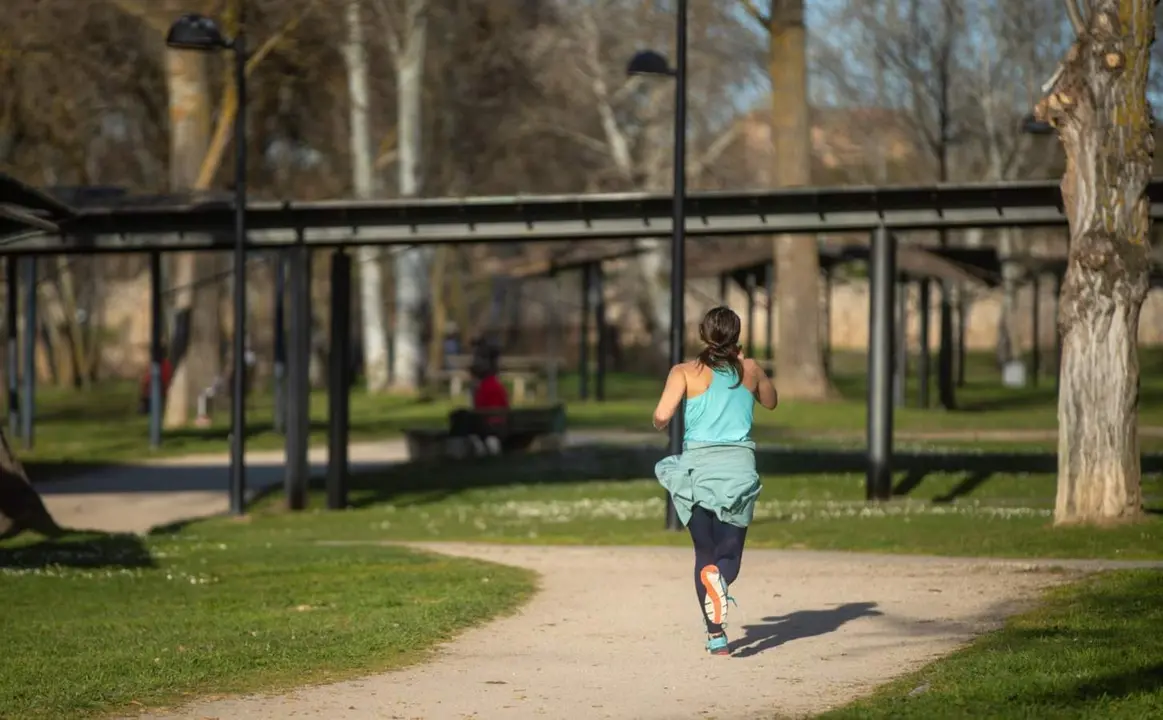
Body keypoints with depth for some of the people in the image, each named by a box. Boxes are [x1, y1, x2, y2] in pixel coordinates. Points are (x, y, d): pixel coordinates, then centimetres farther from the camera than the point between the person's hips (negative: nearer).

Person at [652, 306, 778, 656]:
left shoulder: (685, 372, 1)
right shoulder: (750, 370, 9)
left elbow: (661, 417, -12)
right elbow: (771, 402, 29)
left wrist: (660, 423, 12)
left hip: (697, 465, 0)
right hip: (739, 465, 1)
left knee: (704, 553, 12)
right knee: (729, 553, 3)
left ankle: (716, 636, 6)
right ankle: (720, 577, -34)